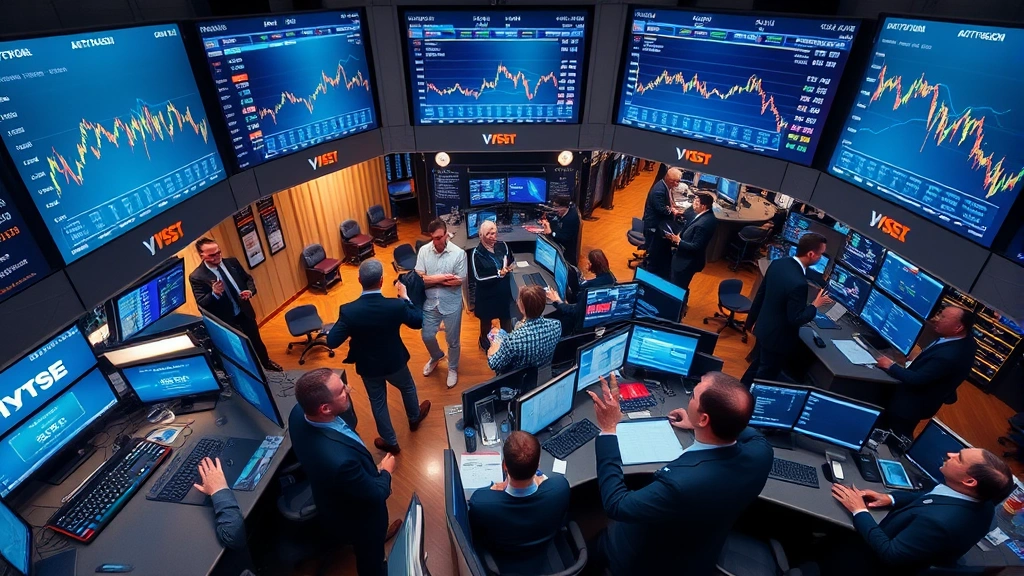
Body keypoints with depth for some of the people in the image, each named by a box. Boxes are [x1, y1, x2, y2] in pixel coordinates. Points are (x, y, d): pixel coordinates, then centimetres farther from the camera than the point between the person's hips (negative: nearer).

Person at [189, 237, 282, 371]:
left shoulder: (232, 262, -5)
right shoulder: (196, 276, -18)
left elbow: (248, 279, 7)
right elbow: (201, 304, -17)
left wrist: (250, 291, -14)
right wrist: (214, 294, -36)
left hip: (245, 311, 5)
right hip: (226, 318, -4)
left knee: (255, 339, 22)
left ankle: (266, 362, 46)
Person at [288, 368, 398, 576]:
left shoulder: (299, 412, -27)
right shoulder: (339, 459, -50)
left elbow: (348, 420, -3)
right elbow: (375, 495, -26)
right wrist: (386, 472, -11)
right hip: (356, 517, -7)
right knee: (371, 558, 29)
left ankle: (379, 534, 70)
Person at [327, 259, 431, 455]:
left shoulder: (348, 311, -27)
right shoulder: (396, 305, -28)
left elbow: (332, 342, -19)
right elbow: (418, 322, -10)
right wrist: (405, 297, -1)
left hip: (368, 367, 0)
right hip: (394, 362, 0)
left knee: (377, 402, 23)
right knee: (408, 388, 31)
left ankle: (390, 441, 41)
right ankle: (414, 418, 58)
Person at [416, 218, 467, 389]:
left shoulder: (459, 253, -15)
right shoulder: (423, 251, -7)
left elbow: (460, 281, -17)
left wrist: (432, 279, -17)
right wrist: (444, 277, -21)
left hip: (451, 304, -3)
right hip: (430, 302, 3)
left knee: (452, 340, 12)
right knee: (427, 336, 15)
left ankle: (453, 368, 36)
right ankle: (436, 357, 47)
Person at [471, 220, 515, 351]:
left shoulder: (503, 246, -8)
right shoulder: (477, 253, -19)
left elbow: (513, 262, 8)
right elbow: (478, 277, -21)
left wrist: (508, 268, -13)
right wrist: (498, 274, -22)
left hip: (504, 291, 3)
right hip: (487, 293, -3)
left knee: (506, 317, 20)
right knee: (486, 319, 19)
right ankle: (485, 341, 44)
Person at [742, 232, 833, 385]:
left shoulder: (778, 263, -6)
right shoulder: (799, 283, -32)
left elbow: (760, 293, 5)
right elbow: (795, 319, -25)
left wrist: (752, 319, 17)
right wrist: (815, 305, -10)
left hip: (763, 328, 9)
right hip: (778, 338, -8)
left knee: (756, 366, 26)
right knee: (765, 377, 11)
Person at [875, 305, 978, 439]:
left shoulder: (950, 355, -38)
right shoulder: (965, 339, -11)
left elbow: (916, 380, -31)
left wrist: (890, 366, -19)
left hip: (913, 404, -9)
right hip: (923, 396, 9)